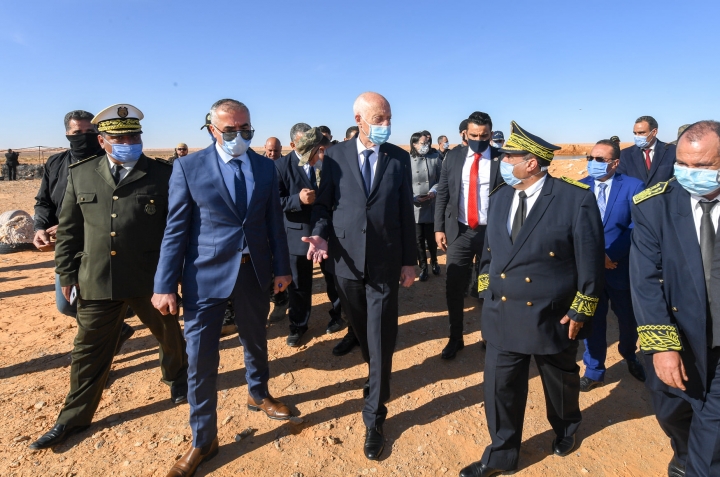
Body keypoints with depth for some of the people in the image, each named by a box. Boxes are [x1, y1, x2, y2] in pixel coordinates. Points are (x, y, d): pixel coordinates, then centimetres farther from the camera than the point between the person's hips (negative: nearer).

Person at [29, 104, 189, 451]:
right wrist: (66, 274, 8)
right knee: (90, 350, 13)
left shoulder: (162, 175, -5)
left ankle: (177, 376, 49)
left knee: (169, 335, 18)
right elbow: (69, 229, 9)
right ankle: (74, 418, 33)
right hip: (97, 280, 2)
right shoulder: (80, 174, 4)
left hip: (152, 278, -2)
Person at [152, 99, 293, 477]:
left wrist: (281, 267, 7)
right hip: (206, 274, -3)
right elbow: (175, 229, -7)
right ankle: (203, 440, 23)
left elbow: (274, 220, 7)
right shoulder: (189, 167, -6)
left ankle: (258, 394, 49)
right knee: (200, 359, 3)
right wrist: (165, 285, -8)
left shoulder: (265, 166, 3)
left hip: (254, 272, 3)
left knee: (255, 340, 21)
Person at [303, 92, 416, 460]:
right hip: (346, 260, 1)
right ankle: (378, 378, 48)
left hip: (385, 261, -1)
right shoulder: (335, 156, 1)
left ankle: (374, 418, 15)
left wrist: (409, 260, 3)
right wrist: (321, 235, -16)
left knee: (381, 341, 1)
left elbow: (406, 212, 3)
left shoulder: (399, 158, 2)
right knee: (362, 333, 18)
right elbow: (323, 204, 4)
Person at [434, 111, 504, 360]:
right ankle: (455, 338, 24)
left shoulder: (502, 159, -3)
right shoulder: (453, 156, 4)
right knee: (454, 287, 5)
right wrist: (439, 227, -1)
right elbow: (442, 194, 5)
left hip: (491, 232, -1)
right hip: (459, 231, 2)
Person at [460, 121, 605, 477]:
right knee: (500, 387, 10)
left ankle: (565, 429, 54)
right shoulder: (500, 197, 2)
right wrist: (486, 289, 9)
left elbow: (591, 258, -11)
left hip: (553, 317, -3)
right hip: (502, 313, 4)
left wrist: (581, 312, -9)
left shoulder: (577, 198, -15)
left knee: (560, 381, 22)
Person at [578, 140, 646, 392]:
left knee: (628, 319, 18)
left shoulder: (633, 187, -6)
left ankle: (630, 357, 47)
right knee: (592, 320, 11)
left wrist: (611, 255, -20)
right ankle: (594, 371, 27)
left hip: (622, 267, -1)